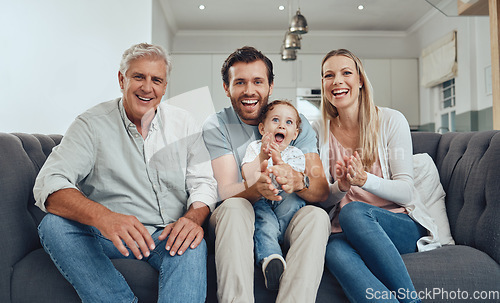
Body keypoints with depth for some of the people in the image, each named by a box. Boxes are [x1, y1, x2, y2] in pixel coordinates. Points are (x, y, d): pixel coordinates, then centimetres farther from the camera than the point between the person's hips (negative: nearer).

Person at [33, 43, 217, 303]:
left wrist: (193, 217, -23)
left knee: (193, 245, -33)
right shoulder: (92, 124, -3)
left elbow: (203, 183, 2)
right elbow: (49, 183, -15)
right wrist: (102, 217, -36)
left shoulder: (184, 124, 6)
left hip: (168, 236, 0)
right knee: (53, 225, -27)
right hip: (108, 235, 1)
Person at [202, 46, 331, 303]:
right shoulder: (216, 126, -2)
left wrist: (298, 180, -35)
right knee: (235, 207, -32)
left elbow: (322, 191, -10)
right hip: (238, 224, -1)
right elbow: (225, 191, -15)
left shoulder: (296, 123, 1)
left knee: (316, 215, -28)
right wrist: (257, 187, -39)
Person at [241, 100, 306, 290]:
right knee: (266, 223, -33)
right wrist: (262, 156, -22)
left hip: (284, 200, 2)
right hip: (258, 201, -2)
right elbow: (248, 177, -9)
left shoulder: (296, 154, 7)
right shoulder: (255, 148, 7)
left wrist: (279, 160, -27)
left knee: (293, 200, -32)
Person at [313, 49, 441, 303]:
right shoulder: (320, 131, 6)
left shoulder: (391, 120, -1)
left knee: (353, 211, -35)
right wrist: (340, 186, -19)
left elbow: (405, 191, -5)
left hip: (403, 225, 0)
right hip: (346, 231, 1)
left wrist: (364, 179, -25)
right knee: (335, 250, -35)